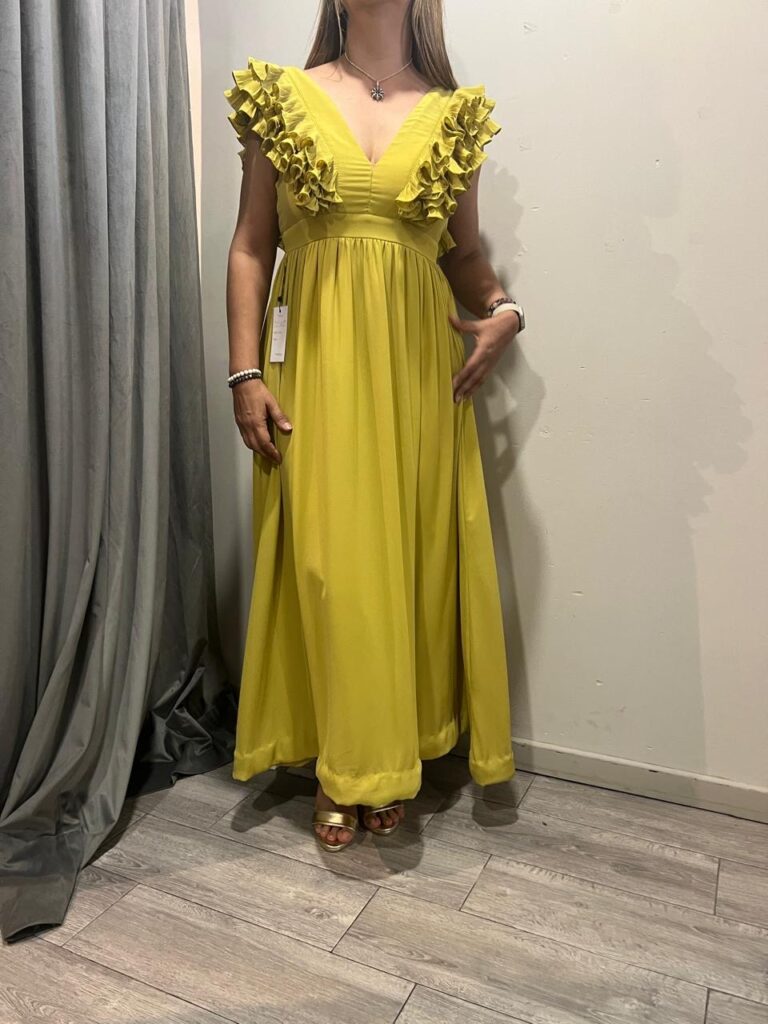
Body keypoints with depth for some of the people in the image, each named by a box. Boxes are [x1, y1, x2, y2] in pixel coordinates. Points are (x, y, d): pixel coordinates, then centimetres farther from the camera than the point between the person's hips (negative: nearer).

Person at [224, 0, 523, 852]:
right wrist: (246, 373, -5)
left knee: (414, 555, 5)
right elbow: (251, 247, 3)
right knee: (329, 563, -2)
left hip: (418, 368, 2)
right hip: (318, 366, -1)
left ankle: (391, 759, 23)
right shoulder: (283, 98, 7)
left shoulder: (452, 113, 10)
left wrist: (502, 311, -7)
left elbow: (463, 250, 14)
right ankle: (341, 767, 16)